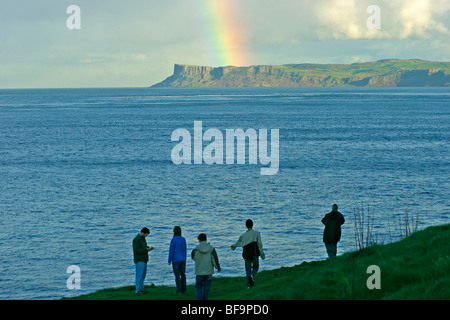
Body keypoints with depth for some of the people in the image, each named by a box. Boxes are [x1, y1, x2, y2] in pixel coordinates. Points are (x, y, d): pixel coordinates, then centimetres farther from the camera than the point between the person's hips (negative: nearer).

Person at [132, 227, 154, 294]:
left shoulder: (143, 238, 12)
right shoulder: (136, 239, -17)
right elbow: (136, 250, -24)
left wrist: (148, 248, 1)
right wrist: (146, 249, -24)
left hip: (144, 259, 10)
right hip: (139, 260, -10)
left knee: (143, 274, 12)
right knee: (139, 275, -7)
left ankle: (141, 289, 19)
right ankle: (138, 290, -4)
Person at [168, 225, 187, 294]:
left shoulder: (173, 240, -15)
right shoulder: (183, 239, 3)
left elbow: (171, 251, -14)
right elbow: (185, 250, 9)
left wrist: (169, 261, -6)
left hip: (176, 260, -6)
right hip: (182, 260, 6)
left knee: (177, 275, -2)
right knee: (183, 274, 11)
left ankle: (178, 290, -1)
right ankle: (183, 289, 15)